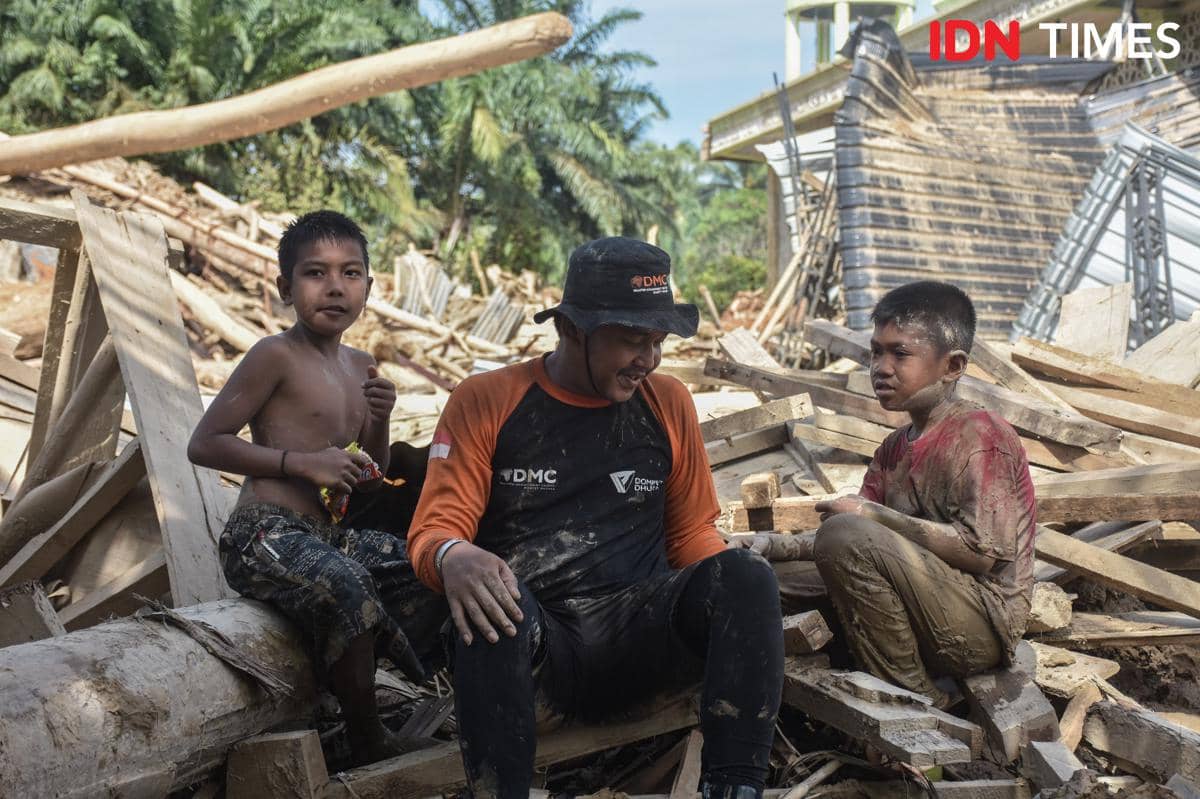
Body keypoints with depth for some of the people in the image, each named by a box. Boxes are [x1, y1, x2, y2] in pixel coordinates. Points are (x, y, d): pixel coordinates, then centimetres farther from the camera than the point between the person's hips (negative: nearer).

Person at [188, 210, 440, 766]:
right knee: (345, 583, -34)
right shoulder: (276, 355, -8)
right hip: (265, 533, -9)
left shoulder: (360, 366, 15)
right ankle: (368, 742, -20)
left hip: (328, 536, 9)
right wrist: (303, 462, -17)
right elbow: (204, 444, -12)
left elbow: (369, 481, 20)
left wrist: (379, 420, -1)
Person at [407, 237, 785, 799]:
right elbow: (434, 529, -1)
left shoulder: (667, 403, 14)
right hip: (528, 645, -2)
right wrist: (455, 559, -28)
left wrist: (742, 603, -4)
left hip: (636, 641, 3)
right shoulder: (486, 402, 5)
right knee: (493, 603, -36)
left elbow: (692, 535, 19)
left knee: (746, 576, -25)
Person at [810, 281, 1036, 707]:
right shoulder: (894, 448, 15)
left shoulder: (978, 434, -11)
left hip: (981, 626, -9)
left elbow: (981, 553, -22)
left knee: (846, 536, -25)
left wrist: (873, 516, -18)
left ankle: (918, 700, -13)